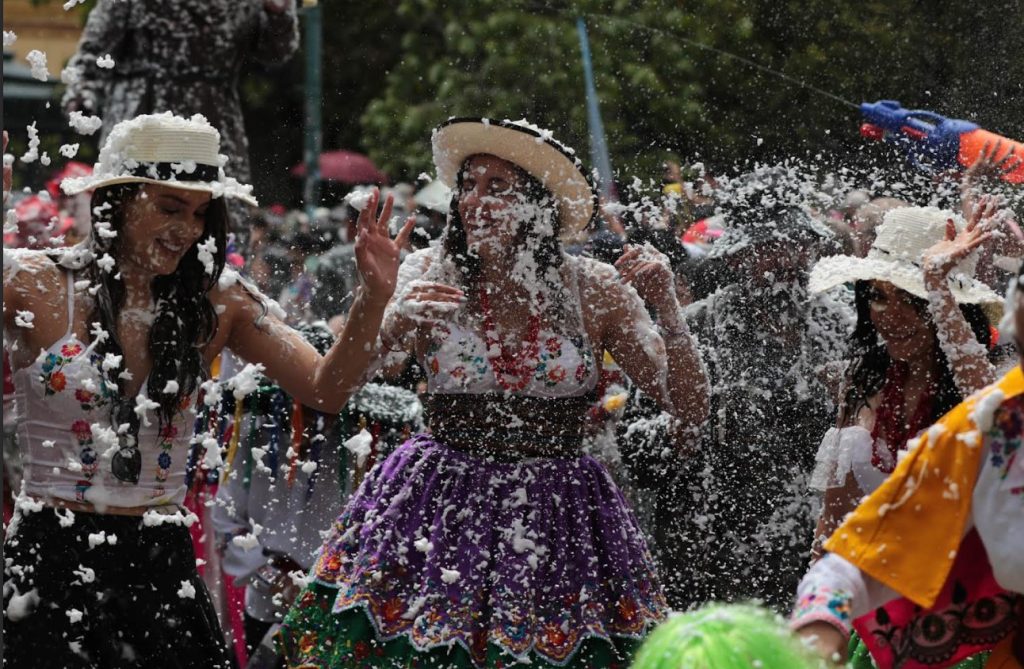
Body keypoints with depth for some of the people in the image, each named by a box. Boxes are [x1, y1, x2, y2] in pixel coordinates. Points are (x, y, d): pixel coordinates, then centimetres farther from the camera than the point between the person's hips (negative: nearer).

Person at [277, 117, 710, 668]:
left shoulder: (594, 289, -2)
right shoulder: (429, 276, -1)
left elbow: (691, 408, -2)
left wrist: (666, 307, -17)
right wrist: (392, 324, -32)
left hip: (556, 518, 0)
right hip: (439, 510, 0)